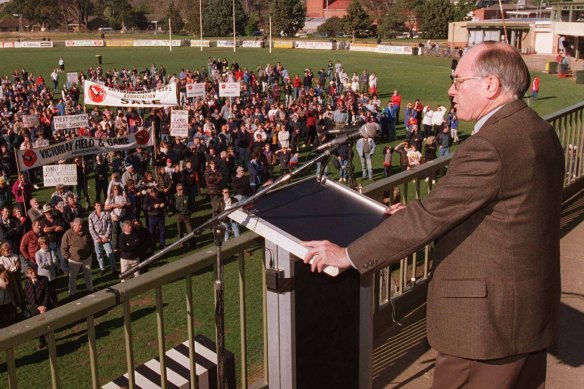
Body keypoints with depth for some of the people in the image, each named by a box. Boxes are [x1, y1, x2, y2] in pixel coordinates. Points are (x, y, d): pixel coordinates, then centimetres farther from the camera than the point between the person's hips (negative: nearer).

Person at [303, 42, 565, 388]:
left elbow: (430, 217, -23)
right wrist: (423, 214, 13)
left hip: (487, 315, -9)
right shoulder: (539, 130, 6)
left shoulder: (489, 146, -25)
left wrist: (349, 255, -15)